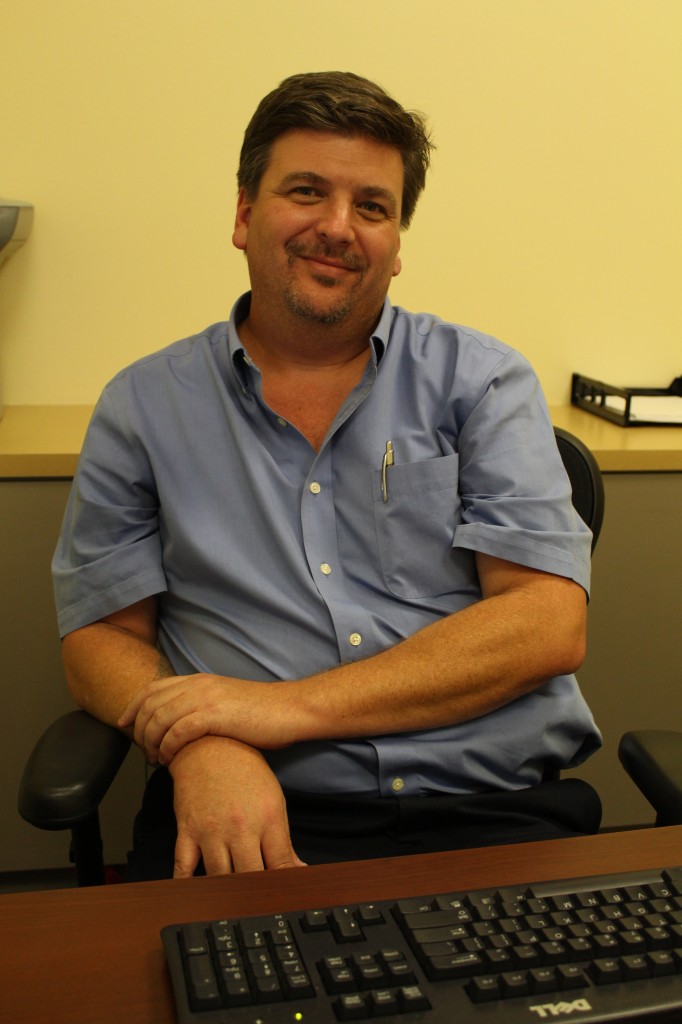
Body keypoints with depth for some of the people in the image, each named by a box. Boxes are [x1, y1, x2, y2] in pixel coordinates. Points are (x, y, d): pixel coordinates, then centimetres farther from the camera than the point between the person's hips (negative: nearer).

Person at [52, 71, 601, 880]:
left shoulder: (482, 381, 6)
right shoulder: (142, 408, 10)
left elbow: (549, 624, -4)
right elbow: (100, 634, 9)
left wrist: (288, 706, -12)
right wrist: (203, 749, -14)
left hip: (492, 812, 1)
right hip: (251, 815, 0)